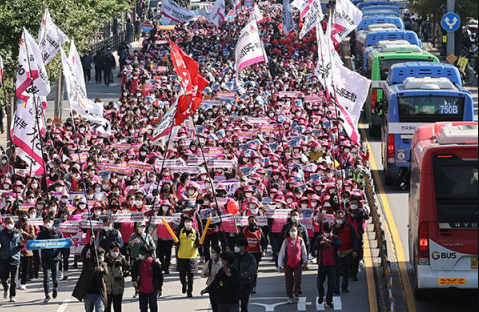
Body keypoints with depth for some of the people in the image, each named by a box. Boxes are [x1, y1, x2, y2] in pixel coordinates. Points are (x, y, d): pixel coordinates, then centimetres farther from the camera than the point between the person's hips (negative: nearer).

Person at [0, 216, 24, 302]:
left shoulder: (18, 232, 6)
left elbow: (23, 243, 12)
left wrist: (21, 244, -11)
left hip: (15, 258, -1)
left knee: (14, 279, -3)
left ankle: (12, 296, 5)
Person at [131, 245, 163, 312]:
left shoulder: (154, 262, -11)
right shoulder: (137, 262, -3)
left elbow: (160, 276, -3)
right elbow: (134, 272, 11)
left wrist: (159, 289, -1)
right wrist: (134, 280, -9)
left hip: (153, 290, -3)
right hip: (142, 290, 3)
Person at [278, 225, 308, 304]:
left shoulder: (300, 240, 2)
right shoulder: (286, 241, -1)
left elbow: (304, 252, 11)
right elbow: (281, 253, 3)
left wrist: (305, 262, 12)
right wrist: (280, 264, 2)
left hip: (298, 264, 0)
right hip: (288, 264, 0)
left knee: (297, 280, -10)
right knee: (289, 281, 2)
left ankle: (296, 293, 16)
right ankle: (290, 297, 13)